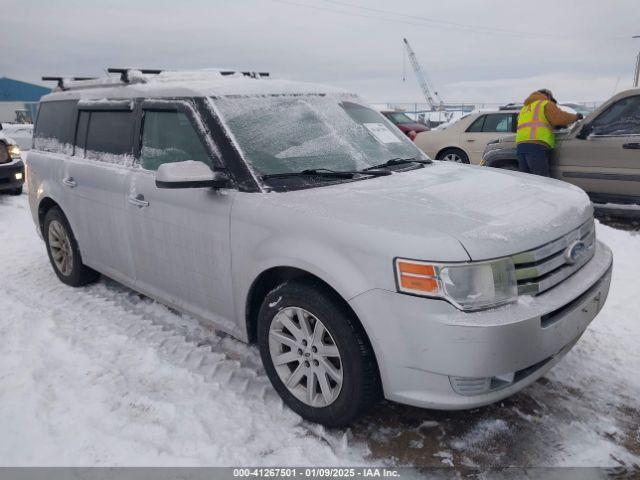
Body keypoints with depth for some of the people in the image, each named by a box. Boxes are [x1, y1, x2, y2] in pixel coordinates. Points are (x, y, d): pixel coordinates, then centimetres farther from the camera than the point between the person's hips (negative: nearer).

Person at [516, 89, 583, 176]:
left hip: (521, 144, 7)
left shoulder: (525, 108, 32)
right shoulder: (546, 104, 10)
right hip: (536, 146, -7)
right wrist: (576, 116, 13)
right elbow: (560, 117, -3)